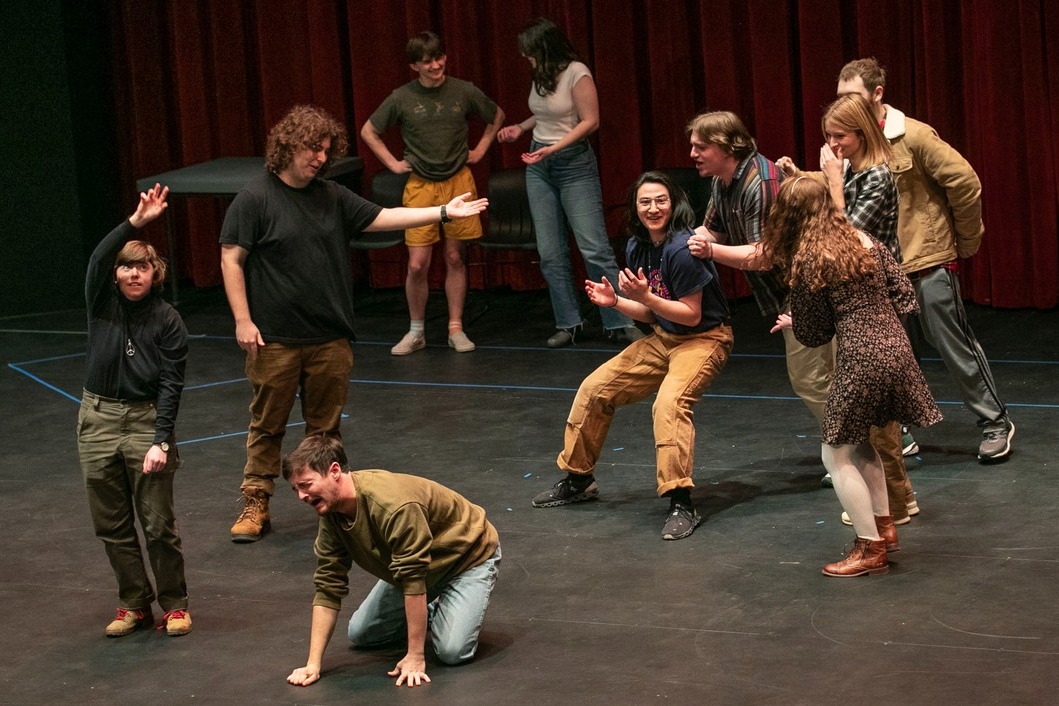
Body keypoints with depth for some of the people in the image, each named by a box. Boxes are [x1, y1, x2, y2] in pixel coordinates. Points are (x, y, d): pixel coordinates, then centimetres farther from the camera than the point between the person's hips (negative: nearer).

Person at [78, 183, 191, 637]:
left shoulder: (167, 321, -5)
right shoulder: (102, 302, 0)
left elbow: (171, 385, -8)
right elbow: (98, 259, -20)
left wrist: (160, 441, -18)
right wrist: (135, 223, -35)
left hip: (147, 420, -3)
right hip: (98, 420, 3)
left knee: (159, 523, -1)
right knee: (111, 525, 9)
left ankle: (174, 605, 14)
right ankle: (134, 604, 22)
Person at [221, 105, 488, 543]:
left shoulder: (332, 198, 10)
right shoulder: (255, 199, -7)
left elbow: (382, 218, 11)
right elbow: (231, 260, -7)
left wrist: (443, 212, 4)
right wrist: (242, 320, -12)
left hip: (330, 338, 5)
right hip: (275, 339, -5)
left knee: (325, 425, 11)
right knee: (267, 425, 2)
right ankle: (255, 505, 10)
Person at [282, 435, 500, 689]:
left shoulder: (393, 506, -40)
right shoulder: (331, 513, -15)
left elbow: (414, 580, -37)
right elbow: (328, 587, -12)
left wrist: (415, 657, -33)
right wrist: (313, 664, -19)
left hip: (469, 556, -7)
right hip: (414, 563, 7)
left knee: (452, 650, -24)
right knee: (361, 635, 2)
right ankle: (430, 613, 24)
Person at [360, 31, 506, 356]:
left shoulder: (464, 92, -2)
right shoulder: (402, 98, -5)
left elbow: (496, 116, 16)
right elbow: (368, 131, 8)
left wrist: (481, 148, 9)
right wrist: (393, 163, 3)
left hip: (458, 182, 1)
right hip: (420, 186, -1)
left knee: (455, 259, 5)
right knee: (417, 265, -4)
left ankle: (456, 329, 13)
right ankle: (416, 333, 10)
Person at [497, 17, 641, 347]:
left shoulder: (577, 73, -14)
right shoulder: (541, 77, 5)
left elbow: (590, 121, -16)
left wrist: (553, 148, -22)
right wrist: (521, 128, 8)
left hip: (574, 164, -7)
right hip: (539, 167, 7)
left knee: (594, 248, -9)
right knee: (551, 253, 4)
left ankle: (620, 324, -5)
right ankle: (568, 323, 11)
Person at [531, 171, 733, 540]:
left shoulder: (682, 249, -24)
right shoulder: (637, 247, 2)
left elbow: (691, 315, -20)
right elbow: (652, 315, 9)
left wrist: (646, 297, -29)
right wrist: (615, 301, -7)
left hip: (703, 339, -9)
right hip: (662, 339, 9)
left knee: (670, 402, -34)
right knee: (594, 389, 8)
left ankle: (682, 504, -33)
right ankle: (578, 479, 26)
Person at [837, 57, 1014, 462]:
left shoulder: (913, 137, -15)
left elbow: (965, 182, -12)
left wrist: (967, 239, -4)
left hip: (928, 264, -6)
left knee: (955, 347, 1)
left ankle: (996, 423, 14)